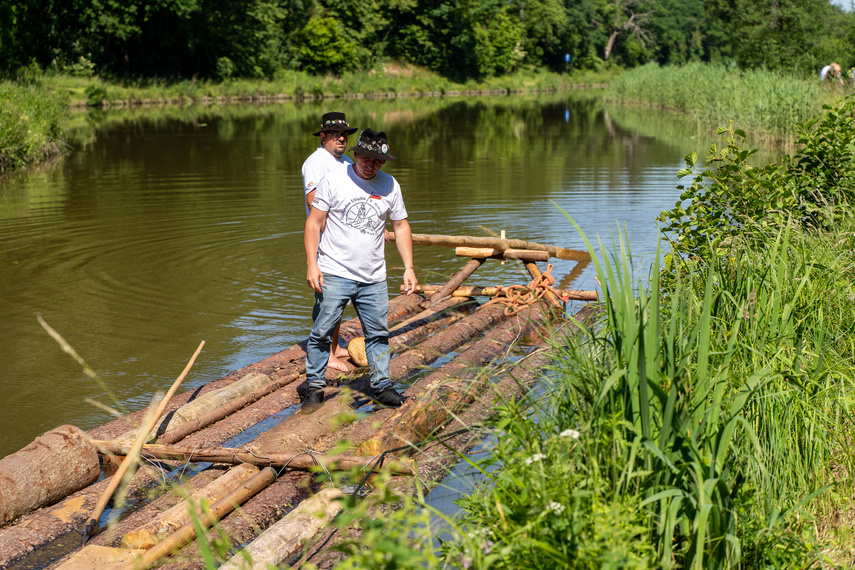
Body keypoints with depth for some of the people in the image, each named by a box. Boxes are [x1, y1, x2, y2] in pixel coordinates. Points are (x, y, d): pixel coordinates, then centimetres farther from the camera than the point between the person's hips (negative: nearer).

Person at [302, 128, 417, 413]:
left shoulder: (390, 185, 7)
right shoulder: (334, 180, -4)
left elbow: (401, 226, 15)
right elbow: (314, 223, -4)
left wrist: (409, 268, 8)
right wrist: (312, 264, -12)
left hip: (374, 279, 4)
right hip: (334, 274, -3)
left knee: (378, 333, 8)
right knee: (322, 332, -2)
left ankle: (381, 386, 20)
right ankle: (314, 387, 10)